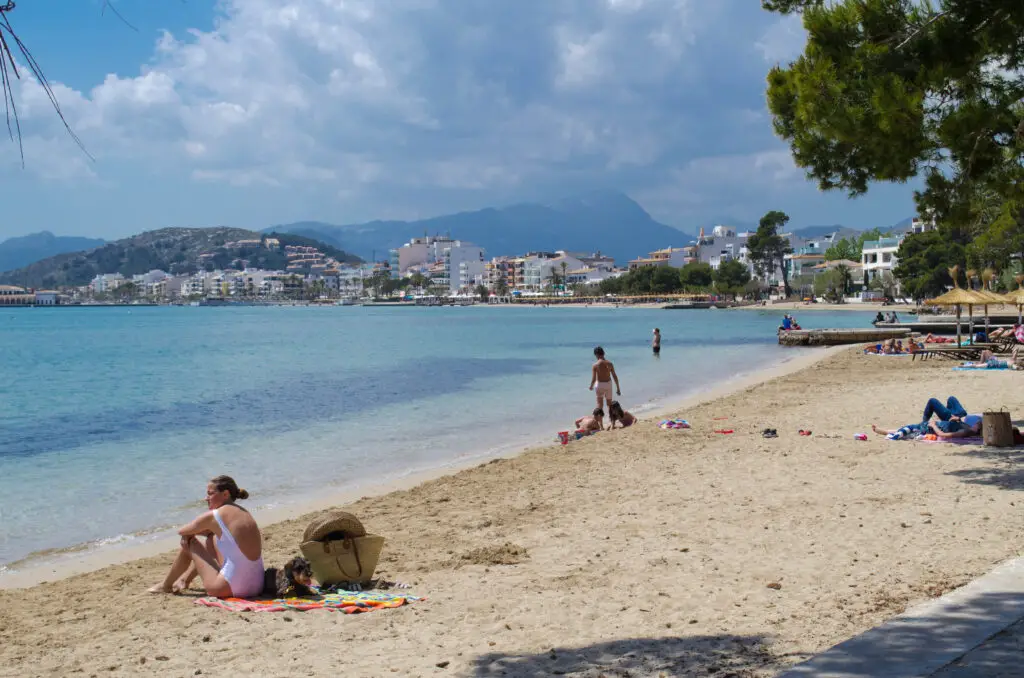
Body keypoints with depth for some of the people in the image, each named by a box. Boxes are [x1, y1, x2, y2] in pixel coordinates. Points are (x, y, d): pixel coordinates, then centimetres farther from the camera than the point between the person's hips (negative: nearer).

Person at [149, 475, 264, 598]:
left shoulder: (214, 516, -9)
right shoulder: (244, 513, 12)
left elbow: (182, 532, 6)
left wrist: (193, 531, 25)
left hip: (230, 588, -7)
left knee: (190, 542, 11)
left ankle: (166, 586, 31)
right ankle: (185, 579, 48)